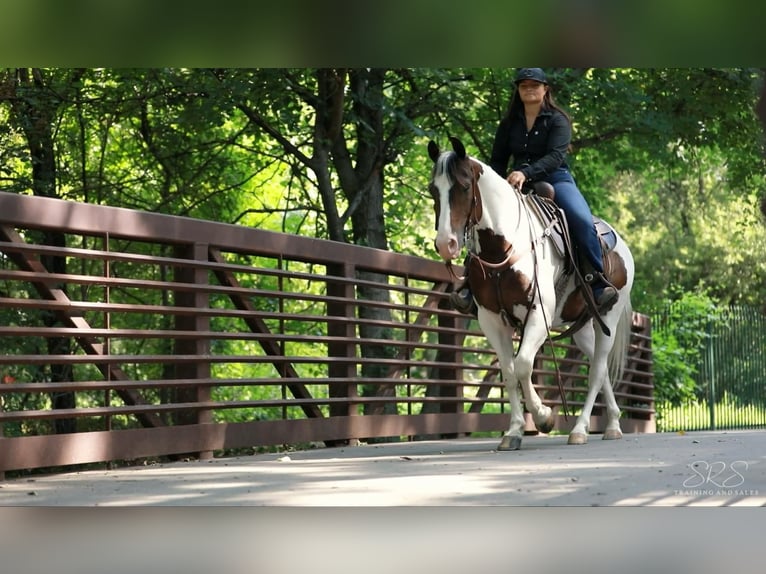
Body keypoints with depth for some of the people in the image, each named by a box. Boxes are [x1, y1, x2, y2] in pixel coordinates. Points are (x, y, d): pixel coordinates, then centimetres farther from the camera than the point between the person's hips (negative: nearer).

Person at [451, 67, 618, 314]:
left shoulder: (557, 120, 1)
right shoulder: (509, 124, 14)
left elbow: (556, 156, -15)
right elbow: (497, 160, 18)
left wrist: (526, 173, -32)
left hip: (555, 180, -3)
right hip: (517, 185, 4)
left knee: (581, 220, -30)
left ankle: (598, 282, -23)